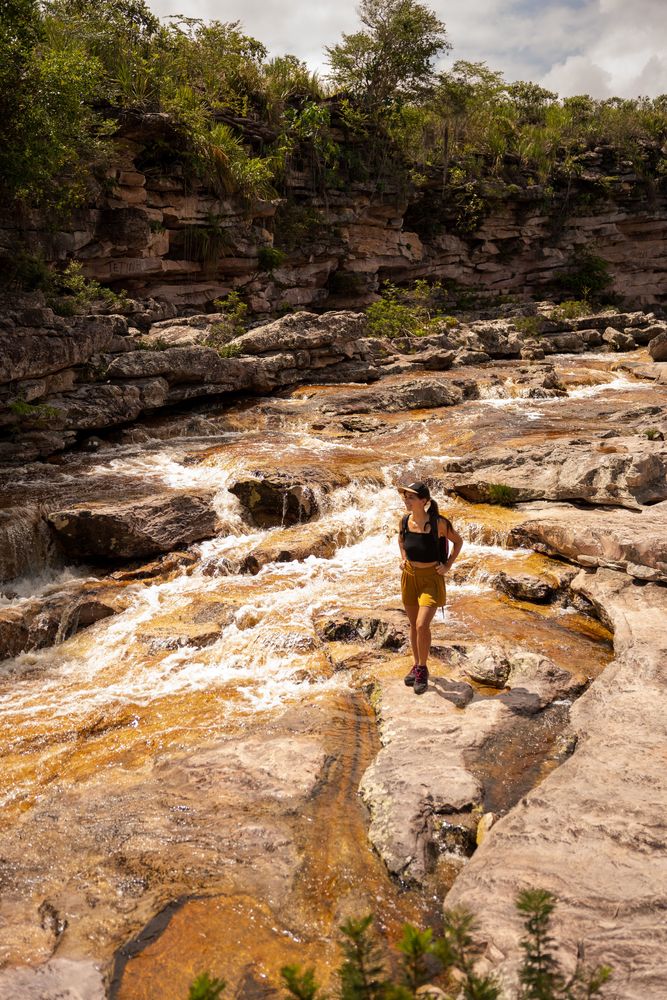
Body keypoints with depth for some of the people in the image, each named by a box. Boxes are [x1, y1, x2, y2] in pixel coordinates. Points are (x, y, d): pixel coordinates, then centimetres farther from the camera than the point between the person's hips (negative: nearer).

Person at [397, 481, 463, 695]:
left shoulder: (438, 523, -18)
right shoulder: (405, 520, -5)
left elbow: (458, 541, -1)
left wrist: (447, 565, -5)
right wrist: (403, 559, 7)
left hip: (431, 577, -5)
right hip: (410, 576, 5)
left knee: (422, 625, -14)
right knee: (413, 625, 15)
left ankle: (422, 669, 6)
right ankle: (417, 665, 32)